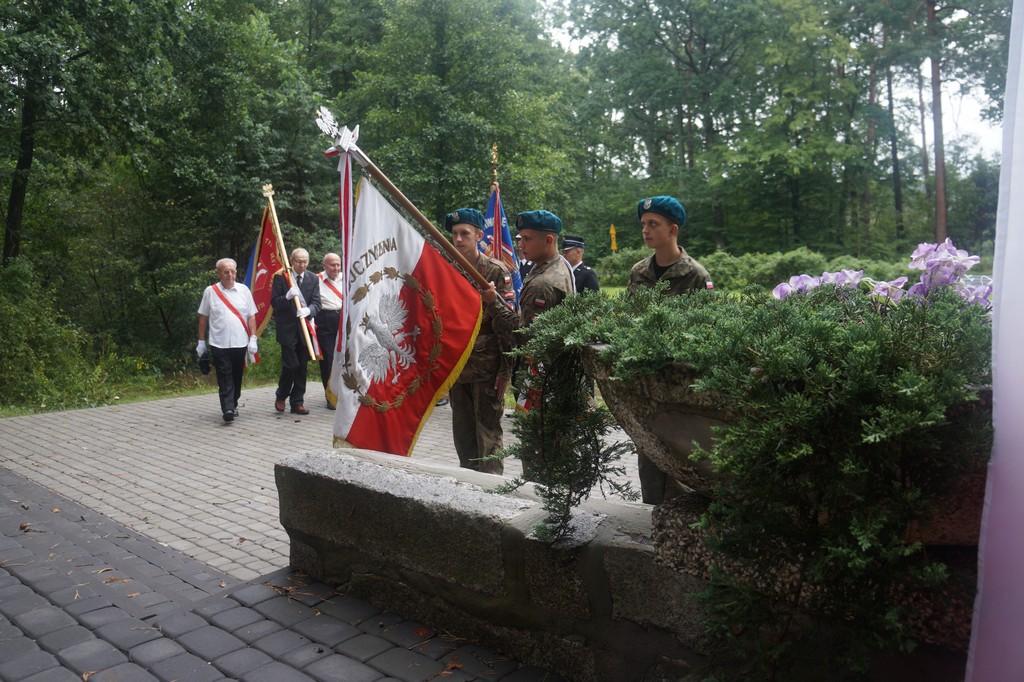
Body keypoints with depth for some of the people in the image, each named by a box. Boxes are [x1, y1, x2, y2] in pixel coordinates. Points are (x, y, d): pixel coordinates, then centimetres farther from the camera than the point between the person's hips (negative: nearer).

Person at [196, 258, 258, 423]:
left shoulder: (243, 290, 5)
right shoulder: (210, 291, 2)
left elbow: (251, 316, 5)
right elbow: (203, 318, 6)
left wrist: (253, 338, -1)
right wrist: (201, 341, 6)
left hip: (240, 343, 2)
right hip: (219, 344, -2)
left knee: (237, 378, 11)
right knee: (225, 379, -6)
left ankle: (233, 405, 26)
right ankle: (228, 409, -10)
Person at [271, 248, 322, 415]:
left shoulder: (313, 279, 6)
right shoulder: (280, 277, -2)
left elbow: (316, 303, 0)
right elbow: (274, 302, -5)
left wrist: (308, 310, -22)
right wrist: (287, 296, -24)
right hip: (287, 328, -3)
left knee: (302, 366, 6)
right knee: (290, 364, -8)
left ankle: (297, 402, 16)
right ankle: (281, 396, 16)